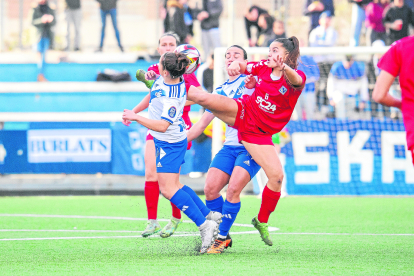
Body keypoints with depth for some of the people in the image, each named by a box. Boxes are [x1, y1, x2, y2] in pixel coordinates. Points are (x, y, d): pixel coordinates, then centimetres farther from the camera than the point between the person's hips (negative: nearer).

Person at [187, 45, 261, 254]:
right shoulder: (220, 91, 16)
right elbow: (203, 123, 20)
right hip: (230, 147, 5)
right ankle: (219, 234, 7)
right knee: (210, 188, -9)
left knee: (233, 189, -20)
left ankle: (222, 238, -8)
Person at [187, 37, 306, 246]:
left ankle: (262, 221, 8)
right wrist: (236, 66, -17)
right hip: (243, 112, 2)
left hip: (258, 133, -2)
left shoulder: (296, 78, -15)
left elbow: (295, 79, -40)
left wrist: (283, 67, -64)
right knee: (203, 98, -18)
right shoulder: (264, 67, -1)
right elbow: (241, 66, 11)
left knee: (277, 176, -14)